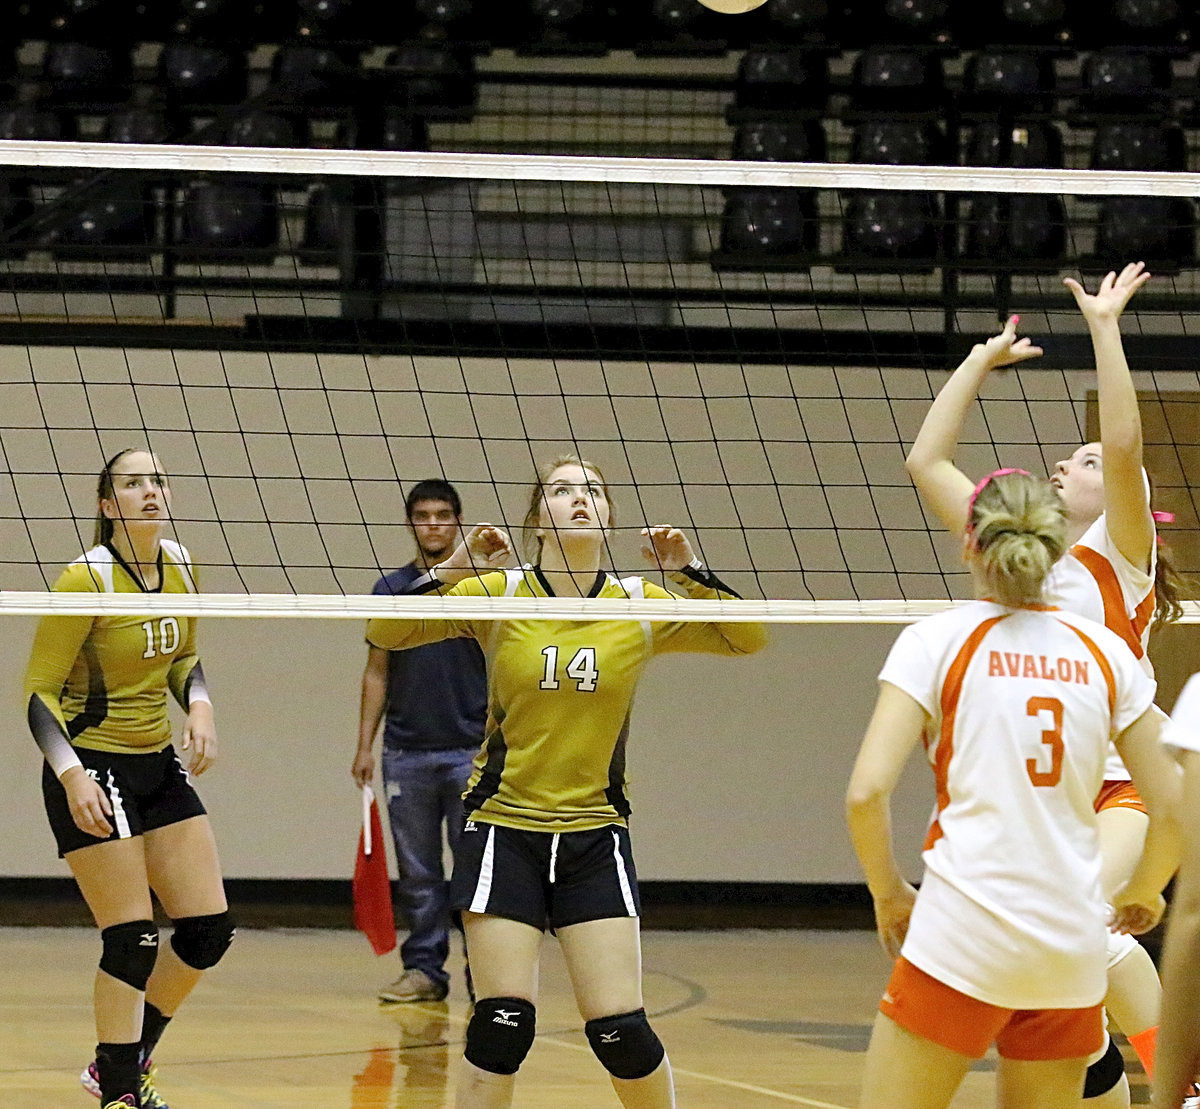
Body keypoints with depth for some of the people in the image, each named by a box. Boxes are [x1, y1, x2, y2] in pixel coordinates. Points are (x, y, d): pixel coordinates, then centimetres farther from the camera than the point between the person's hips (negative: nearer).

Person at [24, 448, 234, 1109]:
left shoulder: (179, 566, 2)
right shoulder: (87, 579, -18)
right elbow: (39, 692, -14)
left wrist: (200, 709, -2)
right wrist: (72, 776, -26)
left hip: (158, 765, 7)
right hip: (91, 769, -7)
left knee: (209, 930, 4)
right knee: (133, 939, -10)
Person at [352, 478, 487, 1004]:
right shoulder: (391, 590, 8)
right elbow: (377, 672, 10)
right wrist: (365, 744, 4)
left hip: (471, 751, -2)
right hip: (406, 753, 2)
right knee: (417, 872, 5)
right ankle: (423, 970, 11)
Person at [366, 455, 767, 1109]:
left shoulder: (641, 606, 2)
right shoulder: (497, 594, -3)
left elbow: (747, 639, -1)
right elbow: (386, 632, -9)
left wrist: (690, 573, -14)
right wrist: (454, 569, -21)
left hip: (594, 836, 1)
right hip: (504, 832, -1)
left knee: (619, 1030, -5)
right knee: (503, 1023, -9)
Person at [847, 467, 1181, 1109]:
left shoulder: (938, 640, -1)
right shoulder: (1104, 652, 8)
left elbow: (867, 792, -10)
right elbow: (1172, 808, 6)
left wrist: (888, 893, 6)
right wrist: (1143, 892, 25)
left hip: (962, 936, -4)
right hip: (1071, 947, 4)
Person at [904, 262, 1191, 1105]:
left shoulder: (1116, 555, 2)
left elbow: (1125, 445, -15)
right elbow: (927, 462, 18)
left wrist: (1105, 327, -15)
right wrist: (982, 361, 18)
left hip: (1119, 789, -6)